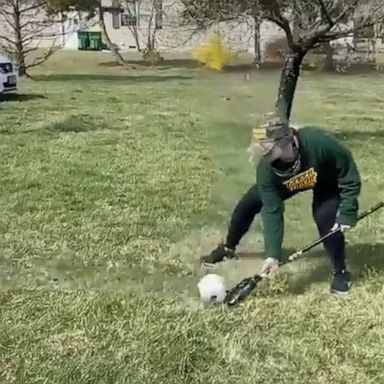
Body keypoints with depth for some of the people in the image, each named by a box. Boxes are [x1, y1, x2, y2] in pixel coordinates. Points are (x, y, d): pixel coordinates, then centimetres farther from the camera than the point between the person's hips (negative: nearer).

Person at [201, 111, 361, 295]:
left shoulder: (319, 142, -45)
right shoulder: (266, 168, -33)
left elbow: (350, 176, -29)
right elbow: (272, 211, -29)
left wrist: (347, 213, -32)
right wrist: (273, 254, -34)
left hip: (327, 180, -3)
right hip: (286, 181, 3)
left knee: (325, 218, -26)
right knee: (247, 204, -2)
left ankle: (341, 272, 0)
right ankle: (228, 249, 25)